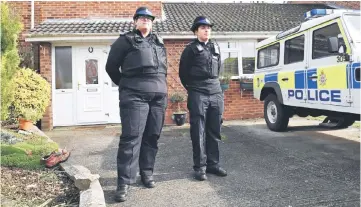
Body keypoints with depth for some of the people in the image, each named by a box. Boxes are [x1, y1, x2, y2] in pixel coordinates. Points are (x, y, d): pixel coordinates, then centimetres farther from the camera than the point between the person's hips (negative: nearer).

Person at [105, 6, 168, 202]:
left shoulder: (158, 42, 22)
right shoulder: (126, 40, 6)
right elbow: (111, 66, 7)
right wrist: (125, 85, 11)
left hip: (159, 95, 5)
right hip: (135, 95, -5)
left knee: (152, 136, 7)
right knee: (131, 137, -9)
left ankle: (147, 173, 21)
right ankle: (124, 182, -4)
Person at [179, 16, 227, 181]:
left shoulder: (216, 47, 15)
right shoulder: (191, 49, -1)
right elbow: (183, 73, 4)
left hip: (216, 93, 5)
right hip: (198, 95, -5)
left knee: (214, 131, 7)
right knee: (198, 133, -2)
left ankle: (213, 164, 18)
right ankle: (200, 167, 6)